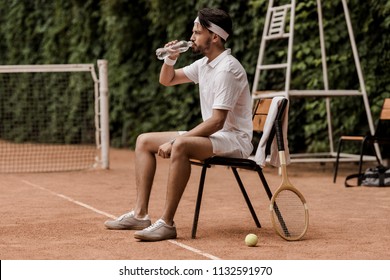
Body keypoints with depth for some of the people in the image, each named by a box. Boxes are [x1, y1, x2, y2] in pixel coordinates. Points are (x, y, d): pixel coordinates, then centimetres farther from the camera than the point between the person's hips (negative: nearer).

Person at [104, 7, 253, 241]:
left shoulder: (227, 69, -19)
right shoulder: (204, 64, 10)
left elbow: (217, 121, -25)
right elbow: (167, 80, 23)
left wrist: (175, 141, -25)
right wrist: (170, 59, 1)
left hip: (233, 140, -10)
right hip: (212, 135, 10)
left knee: (181, 147, -38)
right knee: (144, 141, 8)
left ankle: (167, 224, -33)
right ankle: (140, 214, 1)